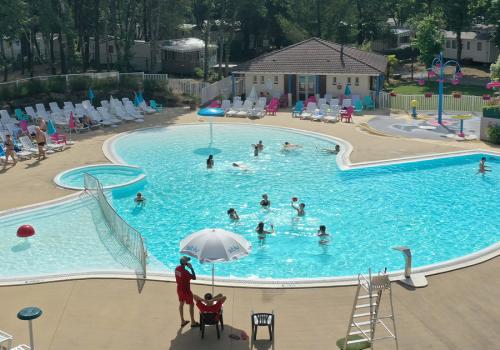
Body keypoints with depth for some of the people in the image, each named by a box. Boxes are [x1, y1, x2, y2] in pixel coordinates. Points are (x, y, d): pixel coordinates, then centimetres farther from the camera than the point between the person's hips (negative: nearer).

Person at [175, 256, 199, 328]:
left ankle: (182, 321, 29)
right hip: (186, 290, -8)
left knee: (181, 304, 18)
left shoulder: (177, 268, -5)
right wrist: (191, 268, -20)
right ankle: (193, 322, 15)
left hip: (179, 289, 8)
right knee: (191, 305, 7)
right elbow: (194, 278, -24)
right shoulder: (185, 272, -29)